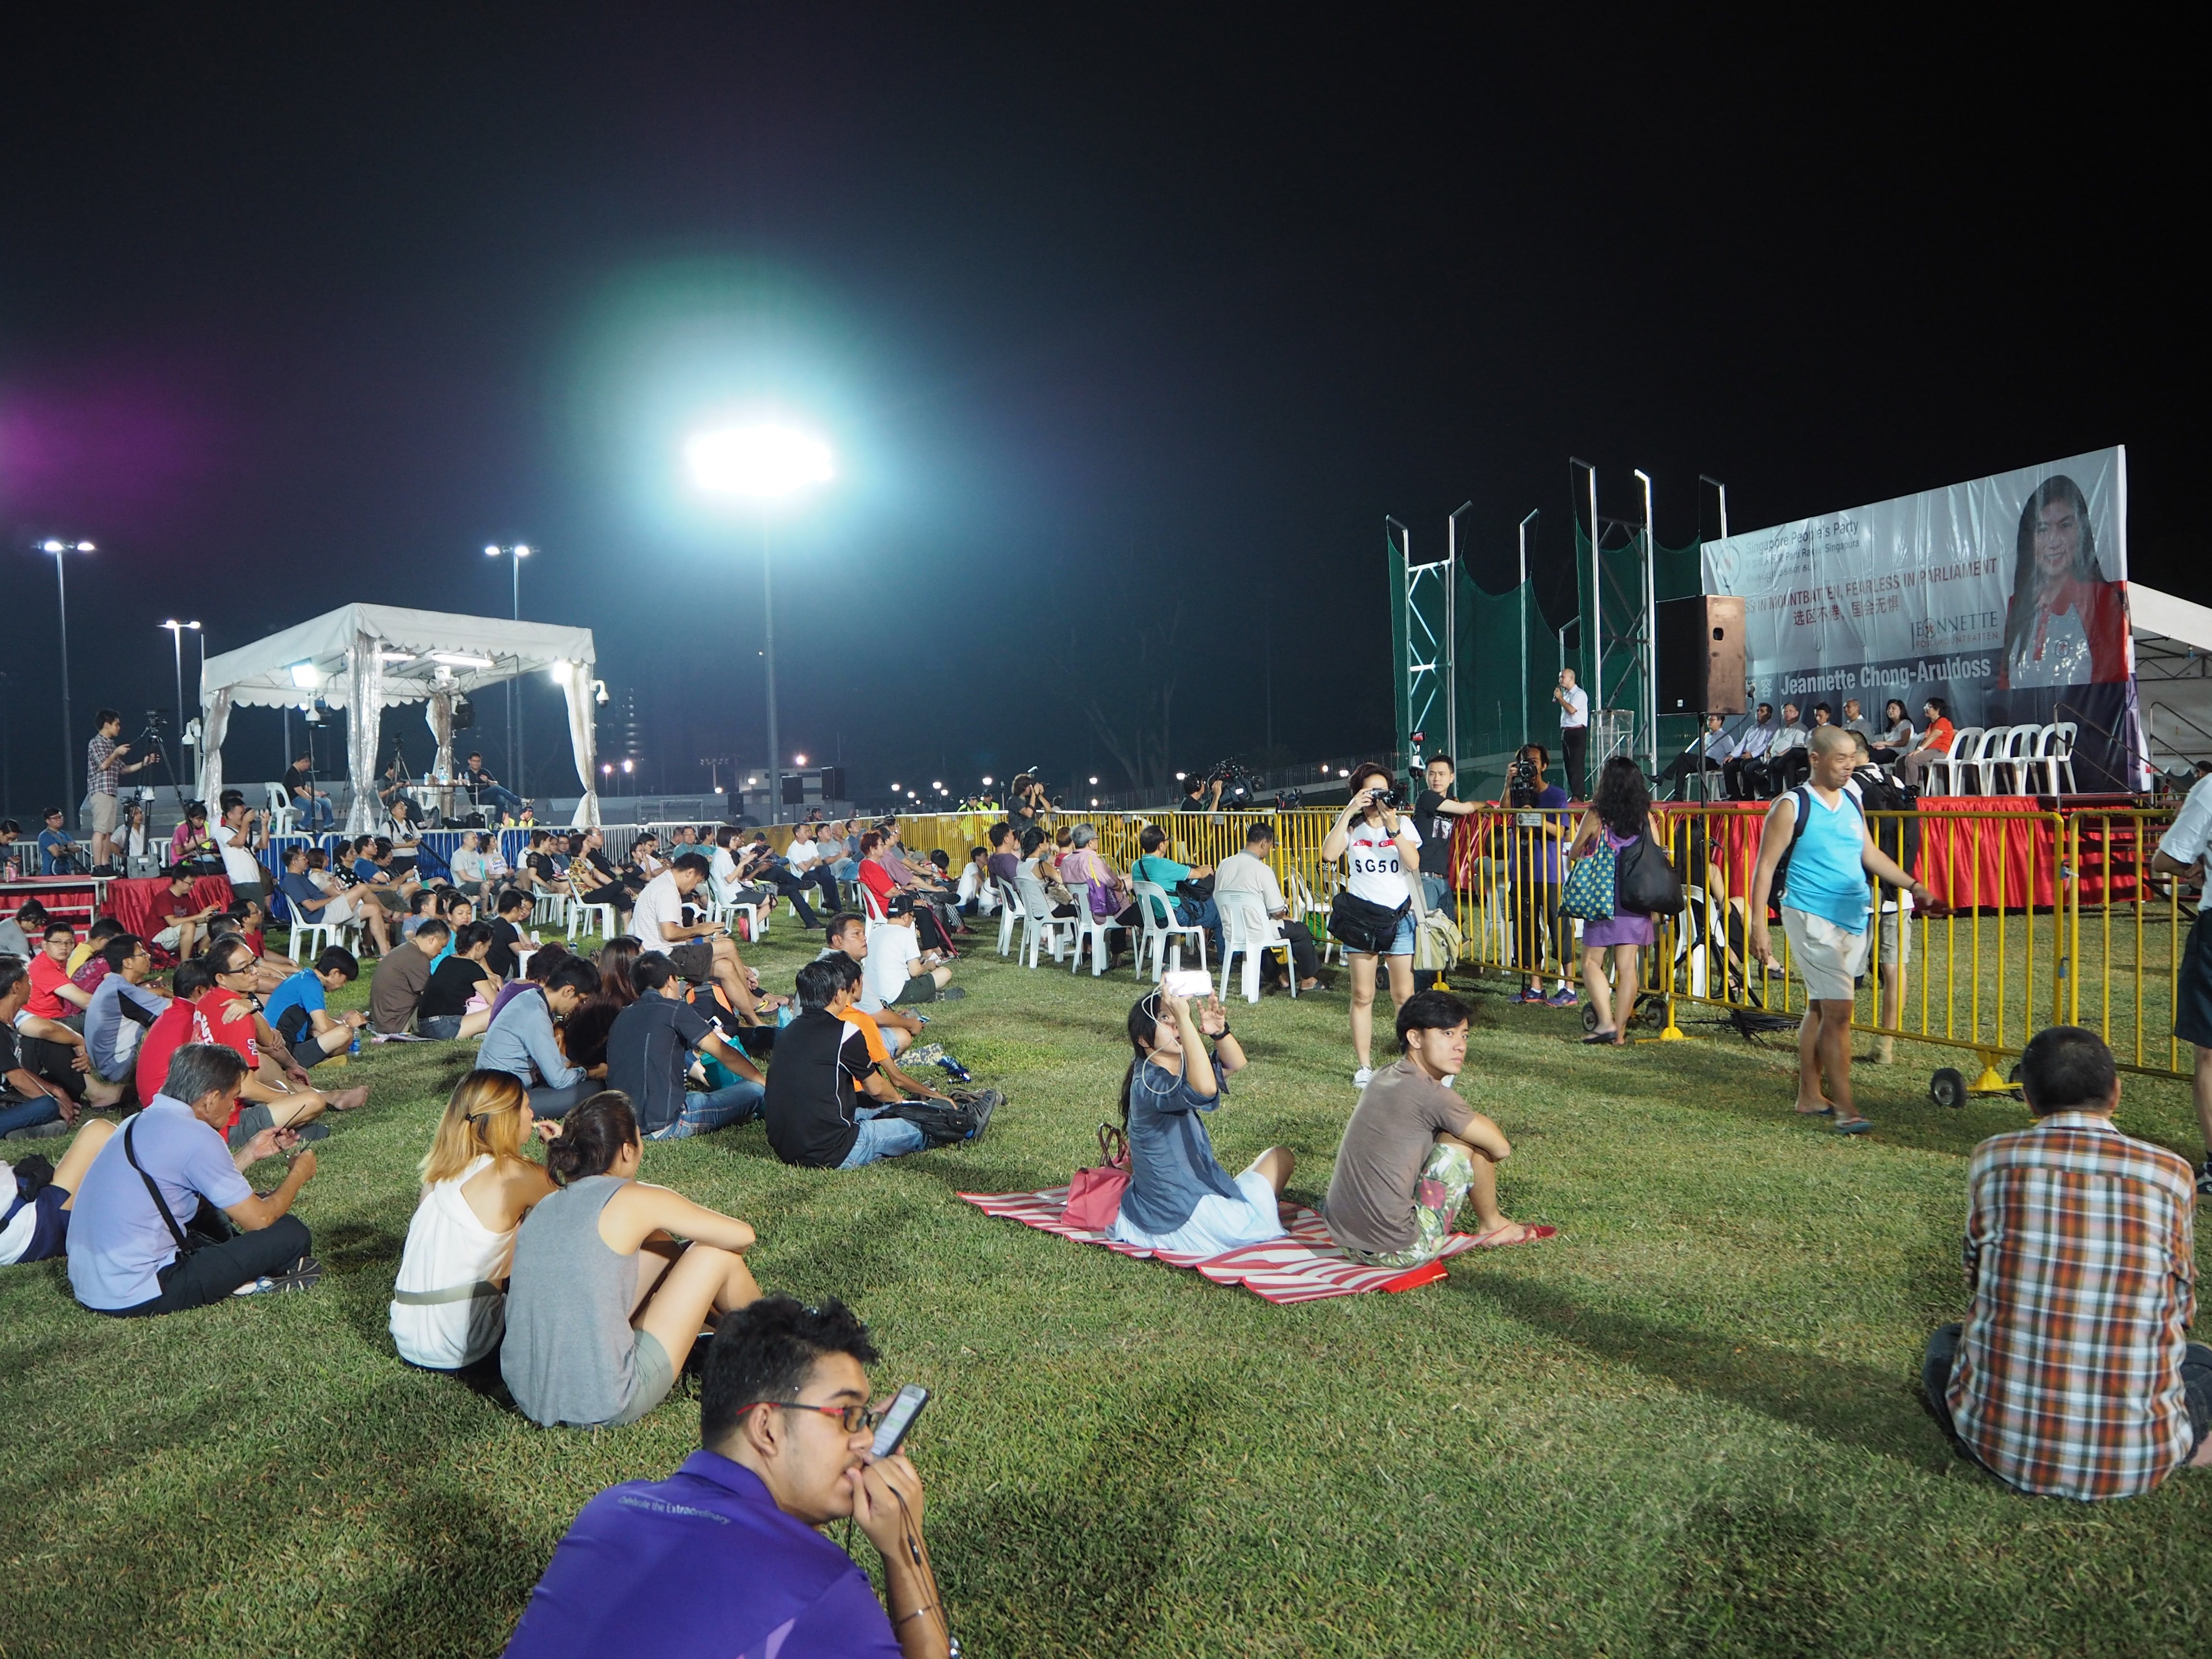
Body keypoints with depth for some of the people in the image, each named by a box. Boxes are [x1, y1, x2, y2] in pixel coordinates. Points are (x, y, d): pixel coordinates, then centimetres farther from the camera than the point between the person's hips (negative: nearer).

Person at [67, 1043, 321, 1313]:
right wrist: (299, 1174, 7)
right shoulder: (195, 1136, -17)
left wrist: (250, 1154, 26)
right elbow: (260, 1219, -10)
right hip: (137, 1299, -10)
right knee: (290, 1233, -10)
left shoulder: (141, 1122, 9)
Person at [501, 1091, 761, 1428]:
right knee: (718, 1253, 5)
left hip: (530, 1397, 7)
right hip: (605, 1409, -7)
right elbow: (743, 1237, 0)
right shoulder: (636, 1200, -10)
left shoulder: (544, 1206, 8)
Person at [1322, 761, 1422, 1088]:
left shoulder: (1404, 824, 5)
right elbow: (1329, 854, -17)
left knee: (1404, 995, 0)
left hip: (1399, 916, 0)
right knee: (1362, 995, 0)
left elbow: (1413, 863, -11)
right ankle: (1364, 1066, 7)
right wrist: (1348, 813, -18)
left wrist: (1392, 827, -19)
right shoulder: (1351, 826, 3)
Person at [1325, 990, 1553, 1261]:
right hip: (1398, 1251, -8)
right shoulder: (1428, 1094, -15)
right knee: (1468, 1138, -1)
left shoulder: (1384, 1078, 8)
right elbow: (1501, 1149, -6)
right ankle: (1492, 1226, 20)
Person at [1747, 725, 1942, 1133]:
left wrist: (1914, 886, 19)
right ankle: (1844, 1107, -10)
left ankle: (1810, 1096, 23)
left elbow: (1870, 854, 24)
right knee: (1838, 1010, -13)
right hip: (1812, 918, -7)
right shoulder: (1792, 807, -8)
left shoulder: (1853, 804, 12)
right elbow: (1766, 866, -9)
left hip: (1853, 919, 7)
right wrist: (1758, 924, -14)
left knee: (1821, 1009, 14)